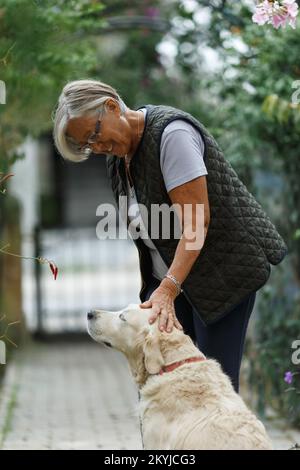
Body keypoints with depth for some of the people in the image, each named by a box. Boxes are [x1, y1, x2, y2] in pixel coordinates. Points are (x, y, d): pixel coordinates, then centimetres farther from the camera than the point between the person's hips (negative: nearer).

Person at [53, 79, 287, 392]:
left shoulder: (171, 133, -21)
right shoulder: (117, 155, 6)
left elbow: (196, 221, -26)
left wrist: (168, 289, -33)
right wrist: (155, 286, 6)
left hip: (224, 269, -8)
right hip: (166, 275, 8)